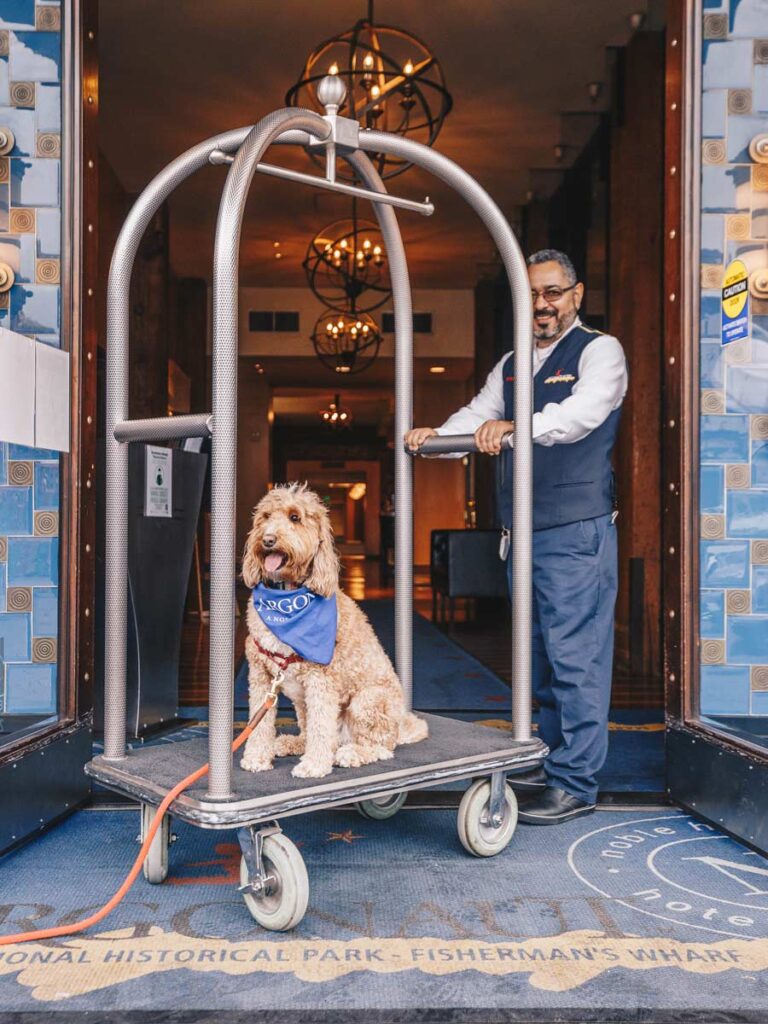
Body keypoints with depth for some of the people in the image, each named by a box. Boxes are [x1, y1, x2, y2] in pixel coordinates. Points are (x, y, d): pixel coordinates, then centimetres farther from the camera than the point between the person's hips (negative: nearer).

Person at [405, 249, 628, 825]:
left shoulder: (599, 351, -2)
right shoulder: (510, 365, 19)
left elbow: (582, 412, -21)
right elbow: (478, 415, 9)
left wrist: (515, 427, -36)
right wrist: (435, 435, -11)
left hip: (577, 531, -7)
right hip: (523, 533, 7)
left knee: (575, 656, -5)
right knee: (541, 654, 15)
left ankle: (577, 784, 4)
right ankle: (553, 761, 28)